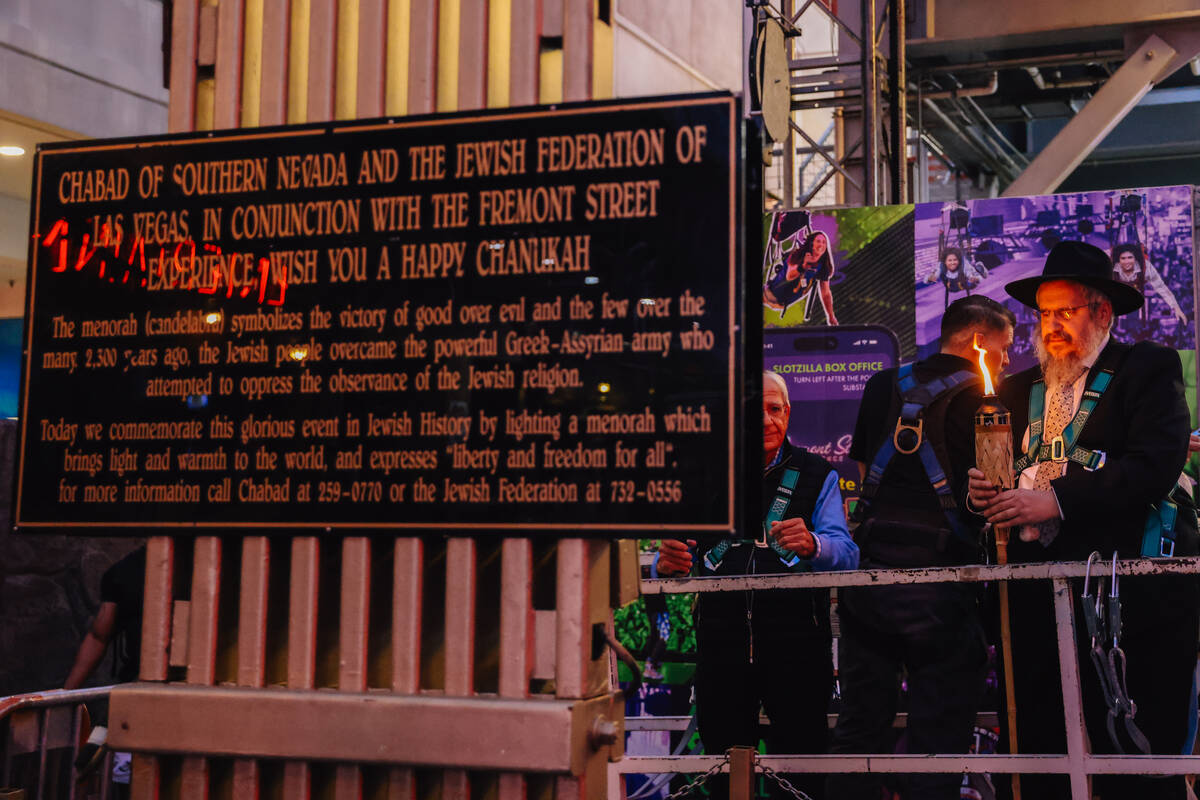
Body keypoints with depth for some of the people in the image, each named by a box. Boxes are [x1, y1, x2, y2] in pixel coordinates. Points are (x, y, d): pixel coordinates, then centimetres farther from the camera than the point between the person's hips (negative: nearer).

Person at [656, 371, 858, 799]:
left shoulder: (817, 476, 7)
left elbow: (845, 554, -7)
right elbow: (679, 551, 7)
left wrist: (812, 545, -30)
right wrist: (669, 561, -18)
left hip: (796, 639, -2)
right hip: (721, 634, 2)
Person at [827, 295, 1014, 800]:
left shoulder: (882, 386, 12)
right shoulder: (979, 399, -4)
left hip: (867, 574, 5)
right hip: (938, 578, -5)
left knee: (859, 730, 10)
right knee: (938, 739, 0)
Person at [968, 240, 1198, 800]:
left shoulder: (1148, 368, 2)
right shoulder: (1019, 389, 18)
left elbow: (1154, 466, -13)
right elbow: (997, 471, 18)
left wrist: (1055, 500, -17)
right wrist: (983, 491, -6)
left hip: (1128, 599, -5)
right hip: (1036, 597, 5)